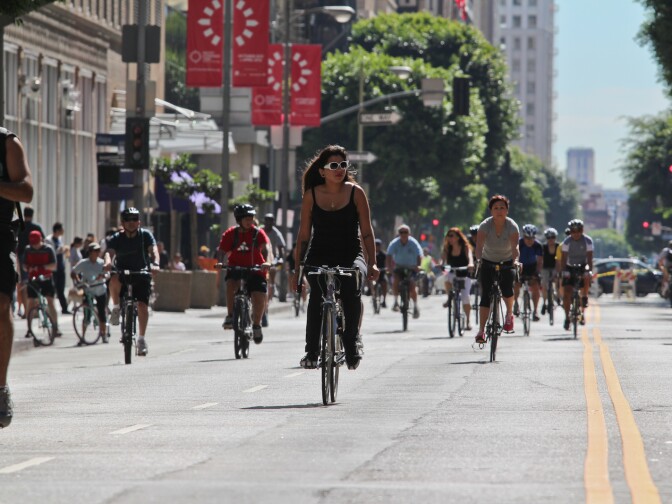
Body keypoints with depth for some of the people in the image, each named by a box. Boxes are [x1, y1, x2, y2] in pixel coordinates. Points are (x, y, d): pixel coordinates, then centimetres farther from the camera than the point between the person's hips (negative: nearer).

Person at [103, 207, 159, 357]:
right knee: (114, 280, -36)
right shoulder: (116, 239, -6)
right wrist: (108, 262, -47)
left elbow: (153, 250, -21)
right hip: (122, 272, 0)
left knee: (142, 305, -17)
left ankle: (142, 339, -4)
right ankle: (116, 308, -13)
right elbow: (110, 252, -23)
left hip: (141, 274, 0)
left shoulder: (145, 235, -6)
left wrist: (155, 263, -43)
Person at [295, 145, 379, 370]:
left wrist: (372, 263, -5)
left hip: (350, 257, -1)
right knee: (317, 292, -28)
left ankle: (352, 343, -23)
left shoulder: (355, 193, 2)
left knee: (353, 285, -33)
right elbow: (304, 235, 11)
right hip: (319, 257, 1)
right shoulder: (311, 195, 4)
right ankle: (311, 351, -22)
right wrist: (297, 267, 8)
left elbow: (367, 231, 4)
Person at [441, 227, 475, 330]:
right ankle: (449, 298, -12)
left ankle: (468, 321, -1)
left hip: (464, 276, -2)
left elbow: (470, 256, -26)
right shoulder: (447, 249, -1)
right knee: (447, 276, -35)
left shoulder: (466, 248, -9)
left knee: (465, 296, -17)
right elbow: (443, 259, -13)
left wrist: (471, 264, -48)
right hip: (453, 275, 2)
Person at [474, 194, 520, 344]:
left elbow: (515, 247, -33)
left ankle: (509, 314, 11)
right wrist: (477, 260, -50)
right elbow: (479, 246, -31)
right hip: (488, 262, 0)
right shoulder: (485, 225, -19)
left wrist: (515, 260, -52)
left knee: (506, 289, -21)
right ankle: (481, 330, -13)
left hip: (507, 262, 0)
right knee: (485, 294, -12)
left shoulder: (512, 226, -20)